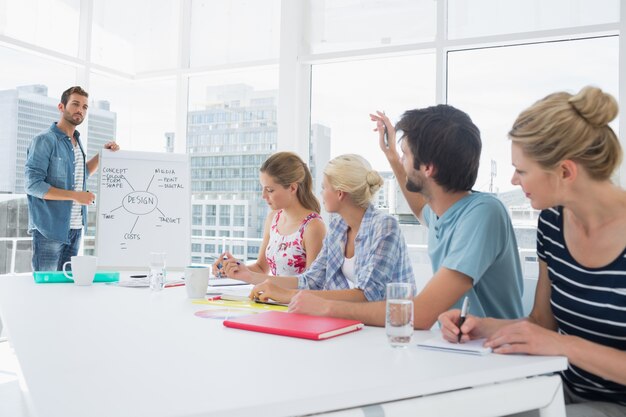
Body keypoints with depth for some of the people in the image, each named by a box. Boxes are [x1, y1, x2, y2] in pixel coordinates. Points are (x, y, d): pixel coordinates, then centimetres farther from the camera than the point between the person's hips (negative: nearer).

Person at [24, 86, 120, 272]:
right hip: (50, 228, -8)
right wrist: (75, 195, -20)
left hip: (75, 228, 8)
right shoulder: (45, 140, -11)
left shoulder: (76, 140, 13)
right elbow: (32, 184, -17)